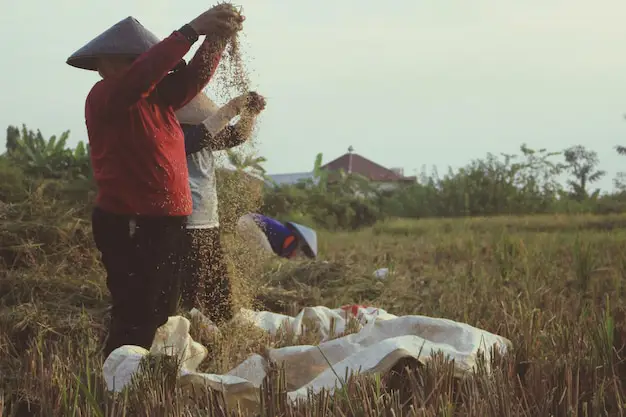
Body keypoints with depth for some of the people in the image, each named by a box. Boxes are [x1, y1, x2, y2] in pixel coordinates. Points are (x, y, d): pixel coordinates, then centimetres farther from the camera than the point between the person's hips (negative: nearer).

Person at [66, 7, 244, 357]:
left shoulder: (157, 98, 13)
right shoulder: (104, 98, -10)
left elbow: (194, 75, 7)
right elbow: (143, 73, -26)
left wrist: (217, 37, -11)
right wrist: (192, 30, -28)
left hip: (166, 224, 9)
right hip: (129, 226, -9)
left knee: (162, 317, 13)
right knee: (135, 320, -10)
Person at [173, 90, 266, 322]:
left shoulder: (205, 140, 12)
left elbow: (237, 136, 16)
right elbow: (199, 136, -30)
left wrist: (250, 113, -2)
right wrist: (232, 109, -31)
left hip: (209, 226, 9)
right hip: (186, 228, -9)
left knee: (219, 294, 16)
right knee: (187, 298, -8)